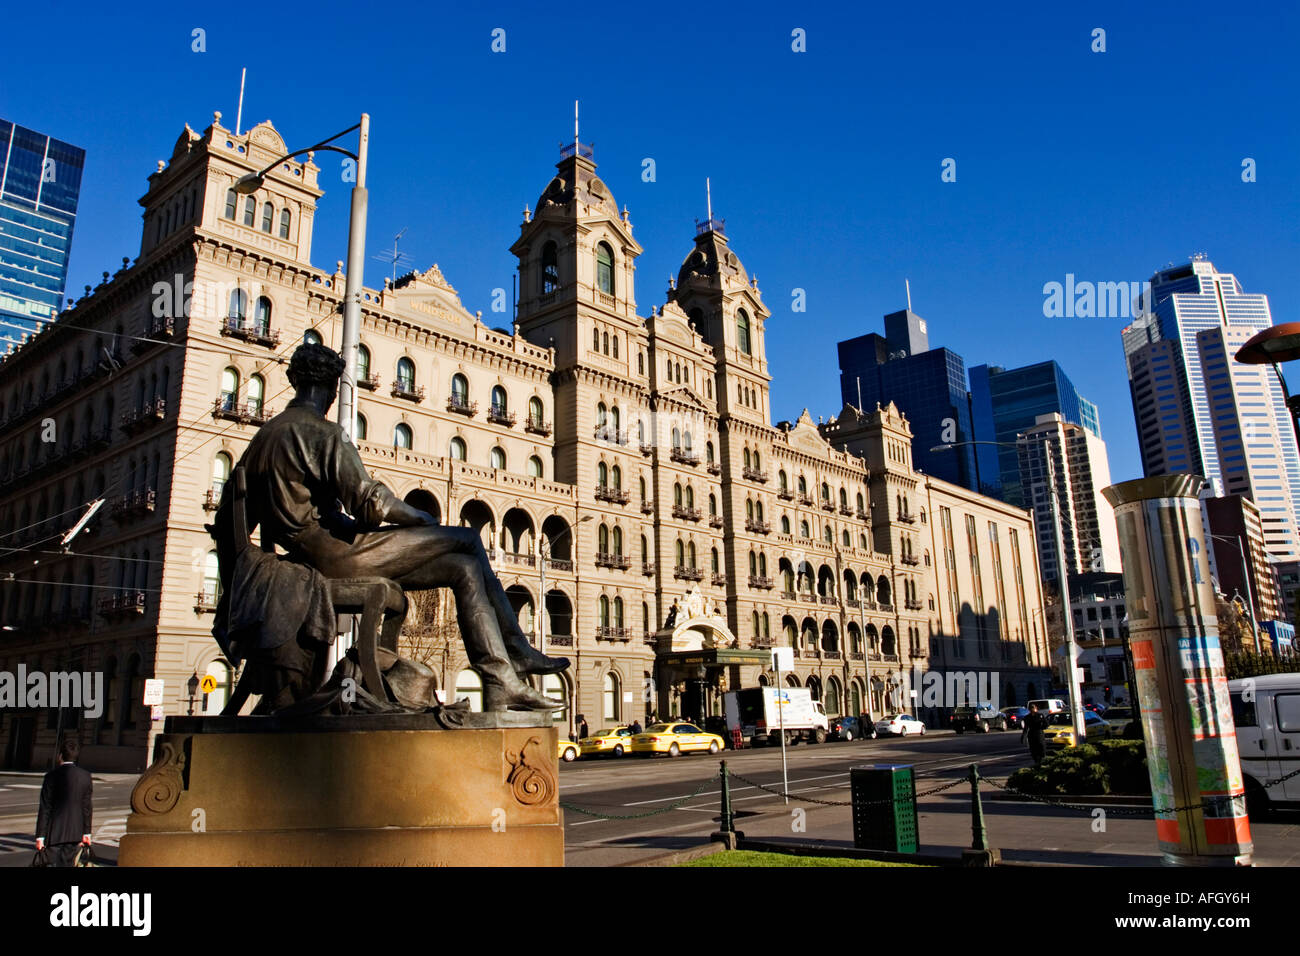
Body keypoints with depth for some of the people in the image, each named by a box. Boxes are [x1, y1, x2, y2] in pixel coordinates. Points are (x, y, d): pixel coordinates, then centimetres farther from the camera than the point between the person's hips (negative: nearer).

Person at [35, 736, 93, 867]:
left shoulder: (52, 776, -11)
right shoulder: (85, 776, 1)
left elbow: (45, 809, -9)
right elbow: (87, 808, 5)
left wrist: (40, 837, -4)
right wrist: (86, 833, 12)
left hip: (55, 832, -4)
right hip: (75, 832, 4)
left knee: (53, 863, 1)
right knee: (67, 863, 13)